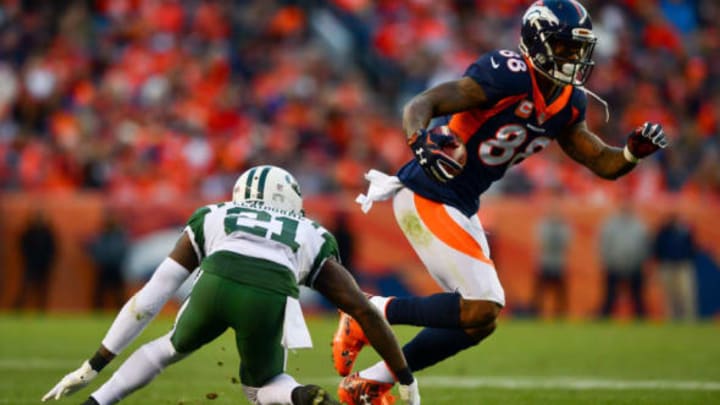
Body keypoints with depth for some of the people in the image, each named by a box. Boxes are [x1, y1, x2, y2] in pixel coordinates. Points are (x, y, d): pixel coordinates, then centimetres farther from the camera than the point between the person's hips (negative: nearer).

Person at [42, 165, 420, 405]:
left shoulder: (211, 218, 37)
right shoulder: (314, 240, 37)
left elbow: (150, 298, 33)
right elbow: (365, 311, 31)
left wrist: (93, 366, 36)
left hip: (215, 283, 1)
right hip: (270, 297, 0)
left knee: (172, 347, 33)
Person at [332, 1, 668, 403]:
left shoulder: (569, 103, 5)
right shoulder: (509, 76, -21)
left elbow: (604, 164, 11)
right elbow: (420, 105, -27)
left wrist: (634, 151, -10)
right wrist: (422, 143, -48)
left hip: (462, 208, 9)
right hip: (427, 198, -9)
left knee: (478, 323, 10)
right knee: (482, 308, -16)